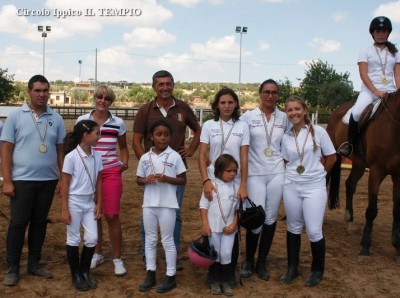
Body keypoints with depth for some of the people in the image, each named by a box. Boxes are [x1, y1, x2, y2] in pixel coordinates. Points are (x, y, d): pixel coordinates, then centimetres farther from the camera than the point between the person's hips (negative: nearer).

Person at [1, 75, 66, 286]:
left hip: (48, 180, 3)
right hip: (22, 180, -3)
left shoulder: (56, 119, 5)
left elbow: (60, 151, 9)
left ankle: (34, 263, 24)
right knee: (18, 223, 2)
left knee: (39, 222, 12)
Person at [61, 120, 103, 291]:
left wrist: (98, 204, 6)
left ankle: (85, 272, 24)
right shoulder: (71, 157, -16)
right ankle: (76, 275, 20)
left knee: (92, 239, 6)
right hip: (74, 203, -5)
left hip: (89, 203, 5)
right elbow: (65, 185, -12)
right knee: (74, 240, 6)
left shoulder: (97, 156, 0)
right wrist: (64, 209, -12)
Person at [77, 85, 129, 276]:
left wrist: (125, 163, -4)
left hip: (111, 173, -1)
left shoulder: (118, 123, 1)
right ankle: (97, 253, 27)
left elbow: (123, 147, 12)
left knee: (112, 216, -4)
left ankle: (117, 259, 8)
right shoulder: (82, 121, 2)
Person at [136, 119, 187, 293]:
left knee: (167, 240, 5)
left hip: (167, 204, -3)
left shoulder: (174, 156, -5)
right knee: (150, 239, 13)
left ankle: (170, 276, 16)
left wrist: (166, 179, -19)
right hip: (149, 204, 4)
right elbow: (138, 180, 10)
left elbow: (183, 180, -4)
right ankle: (150, 274, 25)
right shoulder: (145, 158, 3)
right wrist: (146, 180, -13)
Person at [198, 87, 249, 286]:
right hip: (213, 183, 0)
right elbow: (202, 156, -3)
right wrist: (206, 181, -15)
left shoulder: (242, 127, 2)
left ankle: (231, 271, 17)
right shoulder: (208, 126, 1)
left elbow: (244, 158, -1)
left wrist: (243, 186, -9)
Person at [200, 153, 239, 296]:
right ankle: (214, 281, 20)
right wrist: (205, 225, -11)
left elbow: (238, 208, 6)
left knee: (226, 254, 3)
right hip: (213, 226, -2)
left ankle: (225, 281, 17)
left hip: (229, 227, 2)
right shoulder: (211, 185, -6)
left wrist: (234, 224, -5)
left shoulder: (236, 187, 2)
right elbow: (203, 206, -6)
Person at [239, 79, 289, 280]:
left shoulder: (284, 118, 5)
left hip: (277, 173, 3)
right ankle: (248, 261, 20)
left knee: (271, 218, 8)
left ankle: (262, 262, 22)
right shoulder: (248, 116, -2)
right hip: (255, 174, -3)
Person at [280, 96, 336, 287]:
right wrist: (295, 172, 2)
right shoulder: (286, 137, 3)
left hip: (315, 187, -3)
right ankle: (292, 267, 27)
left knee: (314, 231, -3)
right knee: (294, 228, 13)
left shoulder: (318, 132, -7)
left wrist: (318, 173, 7)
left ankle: (317, 270, 19)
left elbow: (331, 157, 1)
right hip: (291, 186, 3)